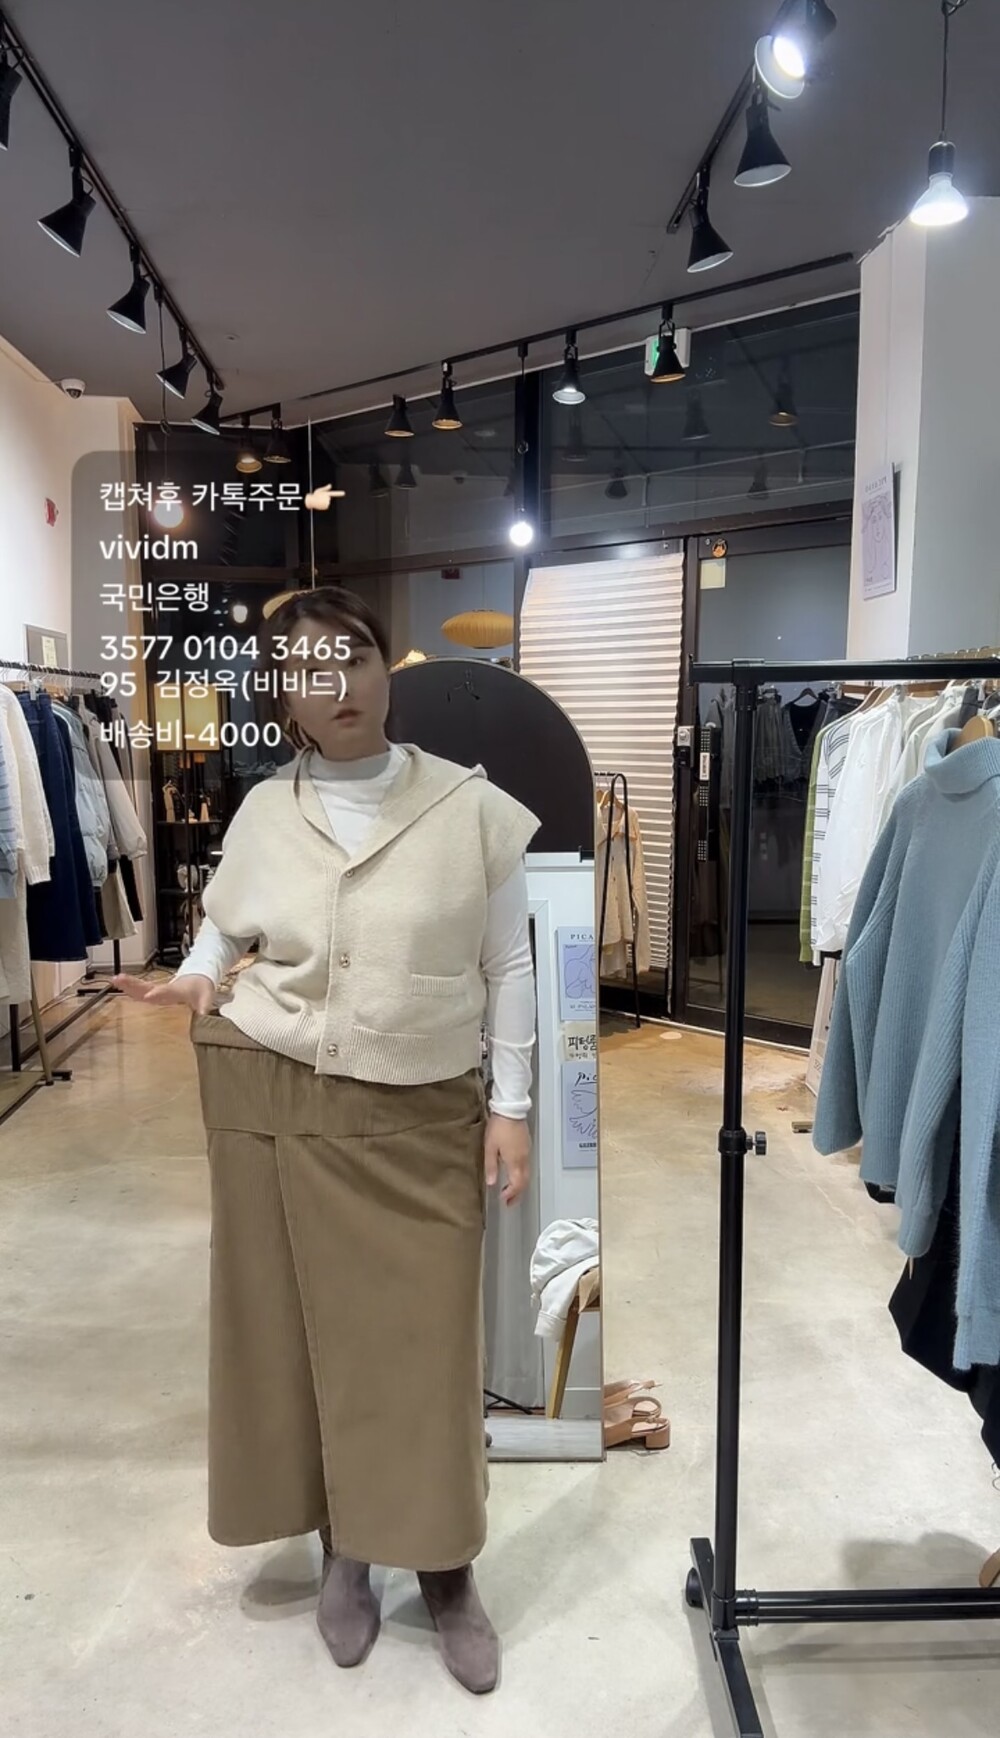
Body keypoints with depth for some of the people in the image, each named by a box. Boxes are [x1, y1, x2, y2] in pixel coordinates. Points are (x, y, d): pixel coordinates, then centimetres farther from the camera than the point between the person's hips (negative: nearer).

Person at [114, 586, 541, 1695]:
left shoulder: (471, 807, -7)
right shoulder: (262, 812, -1)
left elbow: (508, 969, -2)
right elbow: (223, 921, 15)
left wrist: (511, 1107, -3)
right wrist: (193, 984, -7)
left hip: (420, 1121, -2)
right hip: (270, 1105, 2)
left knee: (426, 1345, 6)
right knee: (294, 1330, 13)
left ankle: (446, 1574, 30)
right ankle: (341, 1552, 37)